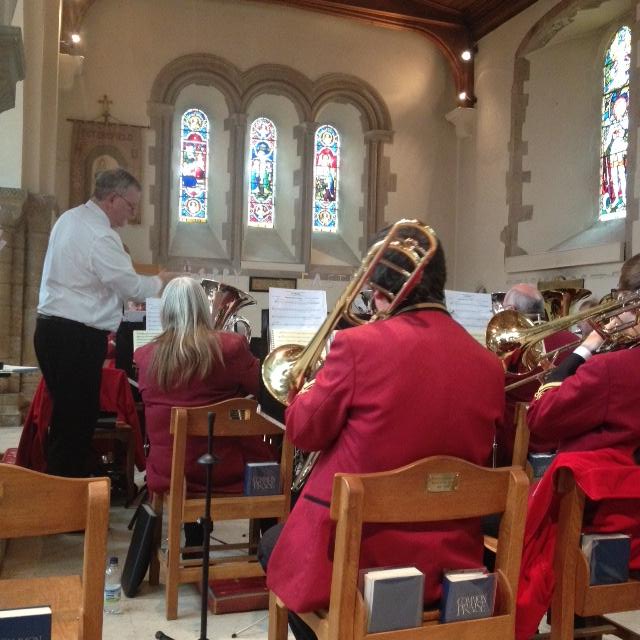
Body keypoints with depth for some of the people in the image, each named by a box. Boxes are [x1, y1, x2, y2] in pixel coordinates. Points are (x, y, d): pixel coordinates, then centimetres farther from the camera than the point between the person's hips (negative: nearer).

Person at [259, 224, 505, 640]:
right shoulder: (489, 365, -3)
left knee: (274, 544, 26)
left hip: (354, 556, -5)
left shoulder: (359, 344, -17)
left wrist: (308, 391, 14)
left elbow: (304, 432, -4)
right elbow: (475, 458, 10)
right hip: (448, 561, 6)